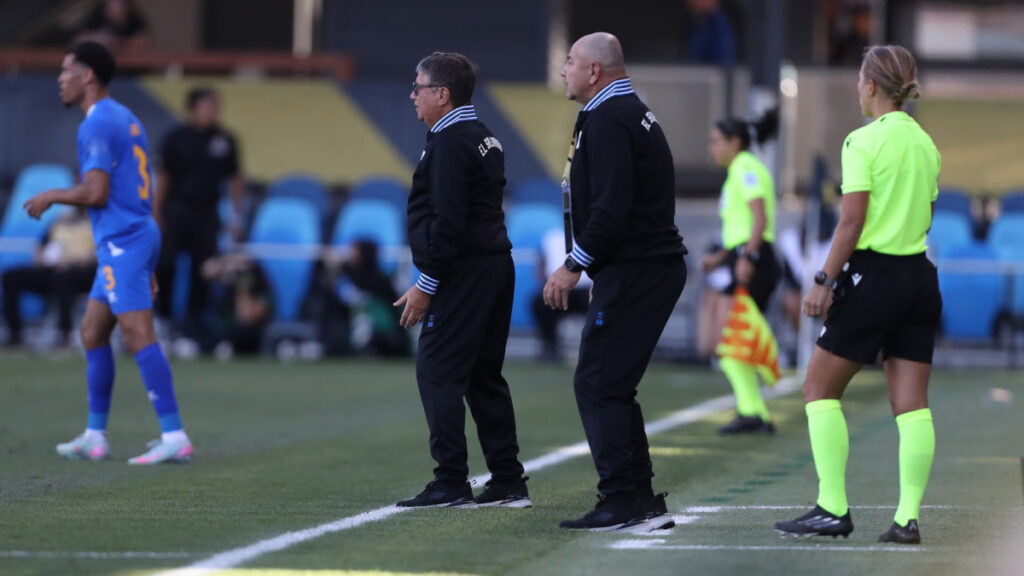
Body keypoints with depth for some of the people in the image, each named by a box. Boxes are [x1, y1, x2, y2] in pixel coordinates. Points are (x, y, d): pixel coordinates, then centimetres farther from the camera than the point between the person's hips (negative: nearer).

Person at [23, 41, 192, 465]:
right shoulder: (127, 120, 19)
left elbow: (96, 192, -20)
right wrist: (147, 267, 24)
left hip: (123, 243, -10)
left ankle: (174, 437, -18)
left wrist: (51, 197, -2)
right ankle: (95, 437, 16)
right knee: (92, 333, 14)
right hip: (139, 236, 10)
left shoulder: (97, 125, -11)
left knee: (138, 337, -13)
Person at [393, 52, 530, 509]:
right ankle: (509, 484, 14)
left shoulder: (449, 144, -14)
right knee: (483, 377, 13)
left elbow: (448, 222, -20)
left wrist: (427, 285, -17)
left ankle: (451, 484, -10)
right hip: (496, 266, 10)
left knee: (438, 373, -7)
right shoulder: (486, 140, 17)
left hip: (463, 276, -10)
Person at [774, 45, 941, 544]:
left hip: (874, 275, -7)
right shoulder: (924, 143, 10)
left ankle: (833, 509, -1)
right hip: (920, 275, 7)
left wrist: (825, 281, -13)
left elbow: (851, 223, -15)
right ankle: (908, 518, -2)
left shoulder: (864, 142, -11)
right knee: (911, 402, 4)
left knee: (820, 389, 5)